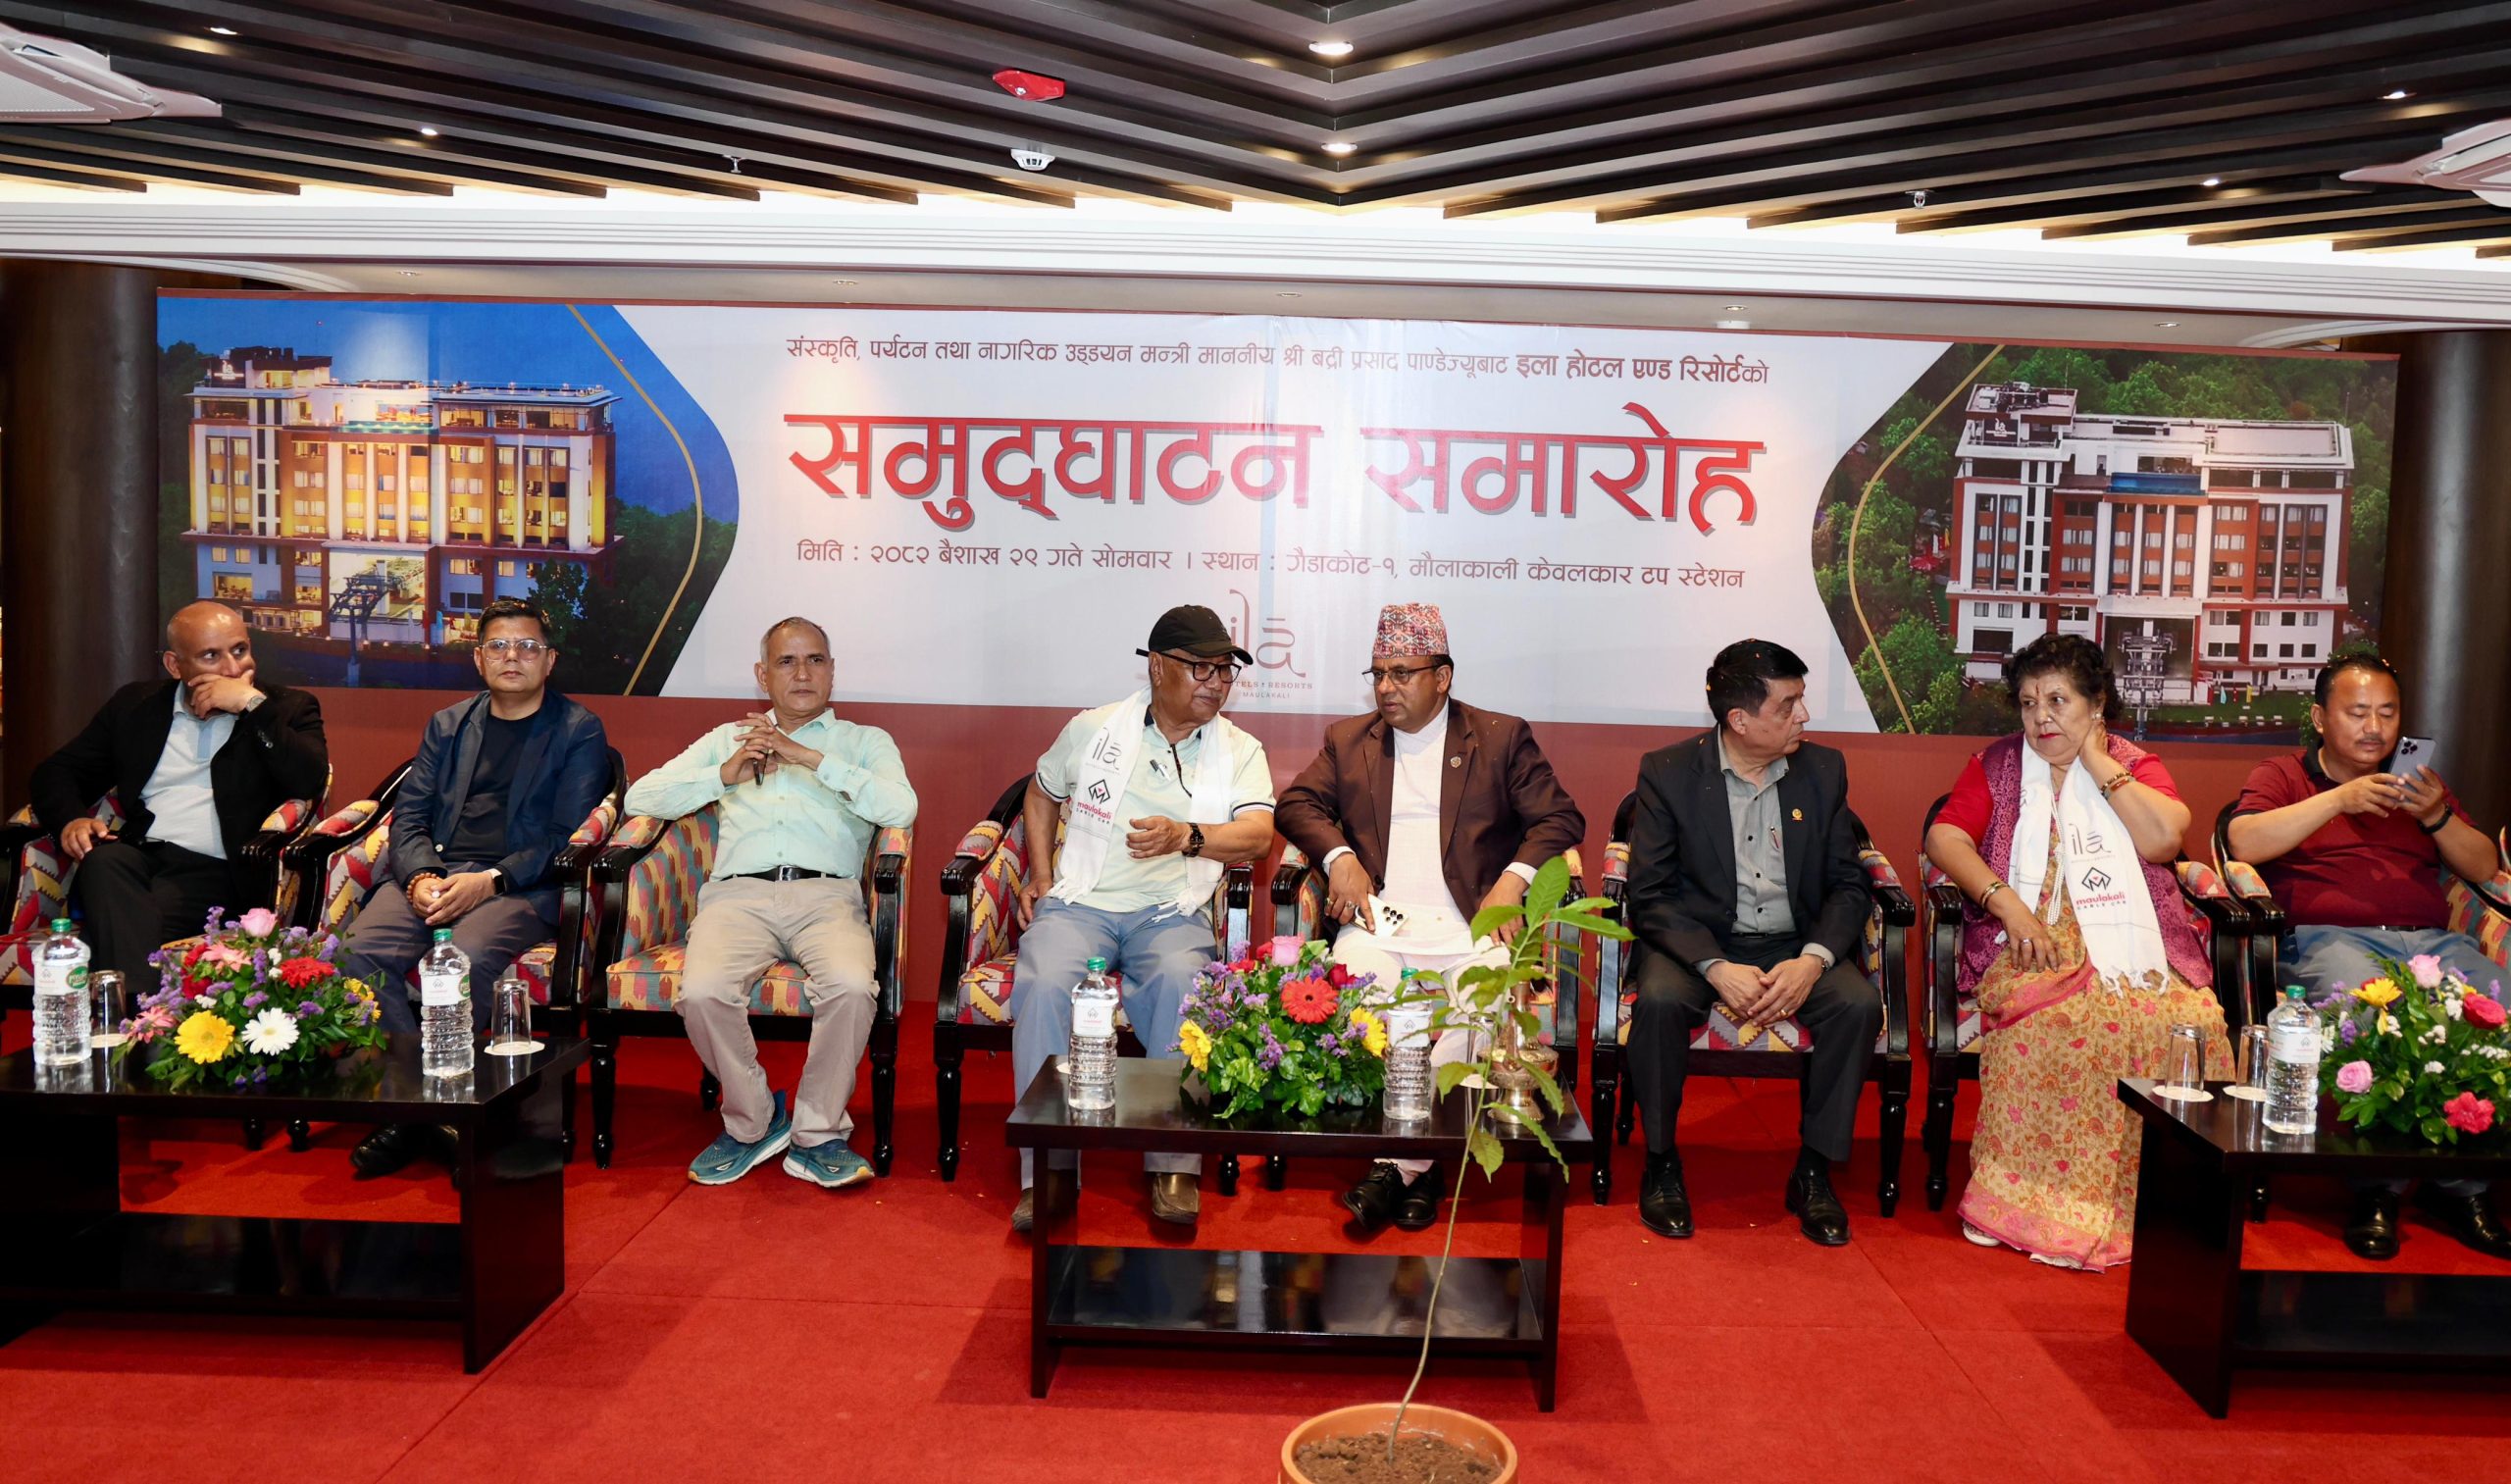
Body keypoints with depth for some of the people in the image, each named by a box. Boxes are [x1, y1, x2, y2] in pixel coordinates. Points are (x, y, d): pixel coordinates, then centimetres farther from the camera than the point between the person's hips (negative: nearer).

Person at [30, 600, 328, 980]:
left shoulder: (287, 708, 11)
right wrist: (71, 819, -1)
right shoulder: (136, 704, 21)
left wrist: (252, 704, -9)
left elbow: (311, 781, -7)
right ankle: (137, 1004, -46)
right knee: (103, 859, -32)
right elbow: (55, 773, 22)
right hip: (137, 854, 3)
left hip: (215, 871, -3)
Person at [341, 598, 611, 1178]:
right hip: (431, 874, 5)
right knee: (358, 950, -25)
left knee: (467, 959, -35)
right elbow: (408, 815, 15)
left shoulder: (578, 731, 7)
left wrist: (490, 881, -16)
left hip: (521, 886, -4)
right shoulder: (447, 725, 23)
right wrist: (420, 878, -7)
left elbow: (568, 837, -2)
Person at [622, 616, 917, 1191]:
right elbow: (641, 798, 19)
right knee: (702, 992, -30)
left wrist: (807, 757, -3)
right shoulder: (728, 739, 29)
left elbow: (901, 808, -1)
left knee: (851, 987, -34)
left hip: (826, 892, -1)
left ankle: (818, 1134, -13)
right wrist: (727, 774, 4)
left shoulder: (865, 741, 22)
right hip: (739, 892, 2)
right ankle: (751, 1123, -5)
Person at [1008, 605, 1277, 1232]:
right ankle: (1046, 1170, -26)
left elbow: (1258, 834, -7)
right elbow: (1042, 792, 27)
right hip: (1080, 903, 1)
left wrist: (1188, 836, -26)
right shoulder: (1094, 729, 10)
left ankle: (1175, 1166, -25)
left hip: (1172, 914, 0)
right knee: (1043, 985, -31)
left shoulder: (1240, 751, 9)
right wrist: (1039, 876, 14)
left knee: (1182, 983, -35)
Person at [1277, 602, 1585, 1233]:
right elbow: (1296, 802, 13)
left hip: (1468, 924, -1)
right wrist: (1338, 856, -5)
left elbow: (1561, 818, 7)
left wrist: (1514, 879, -10)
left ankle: (1403, 1163, -23)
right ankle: (1405, 1163, -20)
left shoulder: (1502, 738, 13)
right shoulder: (1348, 739, 21)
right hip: (1380, 919, 2)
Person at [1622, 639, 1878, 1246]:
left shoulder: (1823, 769, 4)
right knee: (1660, 1001, -33)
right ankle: (1662, 1162, -11)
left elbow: (1848, 885, 4)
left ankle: (1813, 1172, -9)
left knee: (1859, 1004, -26)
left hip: (1794, 946, 3)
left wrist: (1813, 960, -16)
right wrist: (1716, 968, -24)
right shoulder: (1667, 773, -5)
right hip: (1701, 943, -2)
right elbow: (1651, 896, -8)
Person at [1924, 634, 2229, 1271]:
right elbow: (1944, 836, 1)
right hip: (2036, 947, -1)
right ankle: (2030, 1197, -25)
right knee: (2055, 1019, -35)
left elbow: (2164, 837, -4)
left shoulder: (2135, 765, 18)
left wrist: (2097, 762, 4)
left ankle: (2144, 1200, -20)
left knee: (2193, 1021, -31)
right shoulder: (1999, 764, 17)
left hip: (2136, 949, 1)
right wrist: (2008, 904, -13)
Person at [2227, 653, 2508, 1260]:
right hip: (2331, 938, -4)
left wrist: (2438, 816, 4)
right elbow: (2243, 844, -4)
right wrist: (2338, 800, -8)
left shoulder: (2417, 784, 31)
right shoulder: (2281, 776, 16)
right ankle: (2378, 1188, -24)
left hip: (2435, 941, 5)